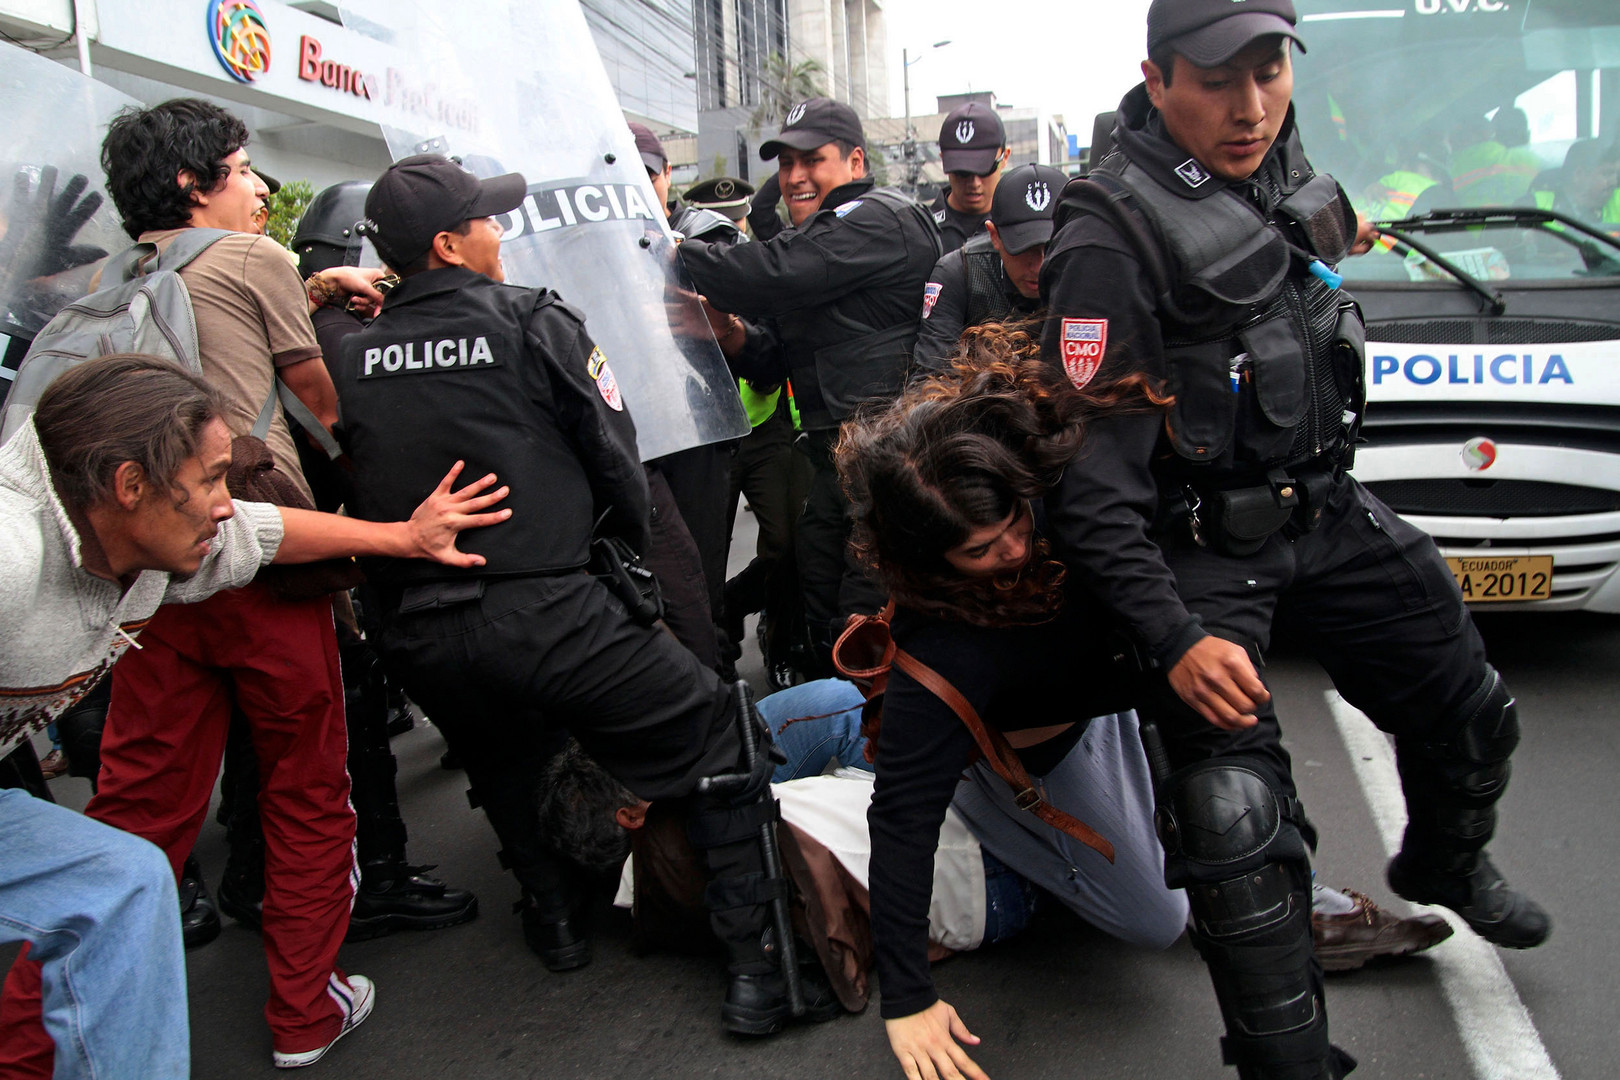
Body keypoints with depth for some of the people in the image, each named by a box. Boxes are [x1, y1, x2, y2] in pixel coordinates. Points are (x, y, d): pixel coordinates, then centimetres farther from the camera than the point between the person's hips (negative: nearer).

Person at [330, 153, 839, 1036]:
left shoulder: (354, 358, 9)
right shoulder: (533, 324, -2)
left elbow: (356, 489, 16)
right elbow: (615, 458, 2)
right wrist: (630, 550, 19)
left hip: (415, 638, 6)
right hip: (546, 614, -5)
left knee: (505, 768, 33)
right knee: (716, 736, 4)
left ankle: (554, 918, 41)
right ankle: (757, 967, 2)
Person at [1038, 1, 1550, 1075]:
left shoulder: (1281, 156, 2)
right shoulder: (1113, 239, -23)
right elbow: (1088, 479, -27)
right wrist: (1172, 638, -33)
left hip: (1329, 513, 8)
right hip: (1203, 552, -8)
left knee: (1471, 712, 20)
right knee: (1241, 821, -16)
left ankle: (1446, 865, 52)